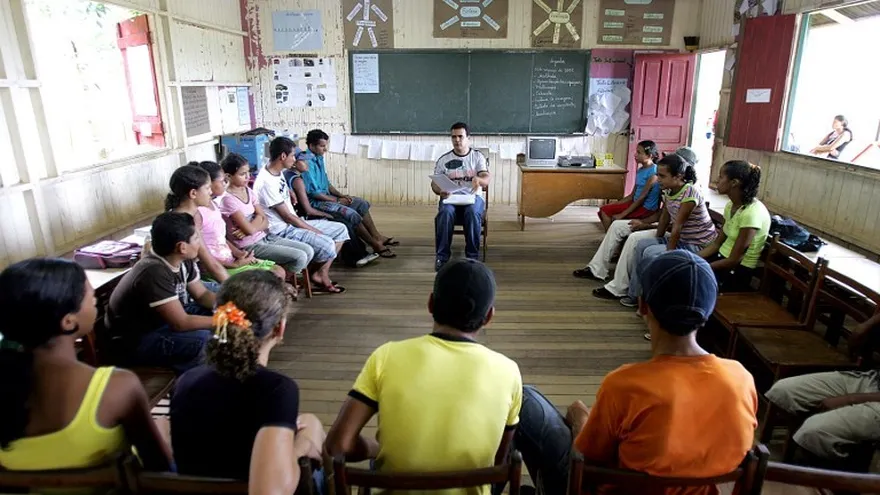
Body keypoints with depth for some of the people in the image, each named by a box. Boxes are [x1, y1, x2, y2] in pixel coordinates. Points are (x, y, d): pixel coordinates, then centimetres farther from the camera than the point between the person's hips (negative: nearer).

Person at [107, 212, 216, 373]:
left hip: (165, 320, 9)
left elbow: (202, 295, 5)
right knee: (204, 340, -29)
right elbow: (181, 323, -31)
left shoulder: (183, 260, -7)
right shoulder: (155, 272, -32)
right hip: (136, 340, -9)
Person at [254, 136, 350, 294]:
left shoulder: (278, 172, 5)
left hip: (294, 223, 10)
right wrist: (316, 231, -13)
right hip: (282, 231, -10)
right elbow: (287, 216, -20)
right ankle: (319, 274, 4)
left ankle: (321, 274, 5)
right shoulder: (267, 182, -24)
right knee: (327, 245, -29)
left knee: (341, 230, 5)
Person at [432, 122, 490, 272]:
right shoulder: (443, 160, 9)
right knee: (445, 213, -34)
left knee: (472, 213, -36)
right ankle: (442, 256, -25)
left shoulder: (478, 156, 6)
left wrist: (478, 180, -31)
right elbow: (434, 183, 7)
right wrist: (440, 191, -19)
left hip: (473, 197, -1)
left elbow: (487, 179, -6)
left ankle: (473, 256, -24)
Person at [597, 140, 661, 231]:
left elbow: (642, 198, -20)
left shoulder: (653, 172, -17)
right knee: (603, 210, -1)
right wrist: (616, 203, 1)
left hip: (646, 208, -9)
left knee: (606, 211, -14)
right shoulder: (640, 170, 10)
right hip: (636, 203, 9)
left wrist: (622, 214, -22)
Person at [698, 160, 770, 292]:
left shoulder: (752, 213, -23)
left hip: (737, 272, -7)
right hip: (722, 258, 7)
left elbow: (734, 259, -21)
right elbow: (717, 243, 8)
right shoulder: (731, 205, 3)